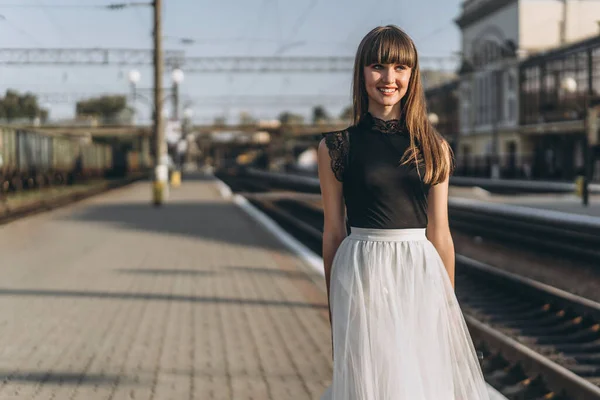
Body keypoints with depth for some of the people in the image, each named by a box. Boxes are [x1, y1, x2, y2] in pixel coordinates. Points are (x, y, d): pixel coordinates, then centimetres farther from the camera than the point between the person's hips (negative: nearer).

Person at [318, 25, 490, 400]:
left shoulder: (434, 147, 5)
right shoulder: (336, 147, -1)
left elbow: (439, 233, 8)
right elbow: (334, 232, 3)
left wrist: (448, 302, 9)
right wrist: (334, 309, 6)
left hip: (421, 276, 2)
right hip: (363, 275, -2)